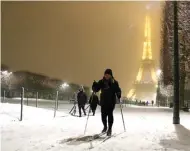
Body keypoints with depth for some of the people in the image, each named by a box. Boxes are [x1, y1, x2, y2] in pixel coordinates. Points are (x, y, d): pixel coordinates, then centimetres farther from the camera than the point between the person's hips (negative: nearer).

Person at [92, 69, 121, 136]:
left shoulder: (114, 82, -3)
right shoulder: (101, 82, 1)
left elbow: (118, 90, -2)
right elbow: (96, 89, 1)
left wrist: (119, 95, -22)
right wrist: (94, 86, -19)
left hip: (111, 102, -2)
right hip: (103, 102, 2)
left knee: (110, 115, -6)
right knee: (103, 115, 7)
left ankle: (109, 129, 7)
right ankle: (105, 127, 32)